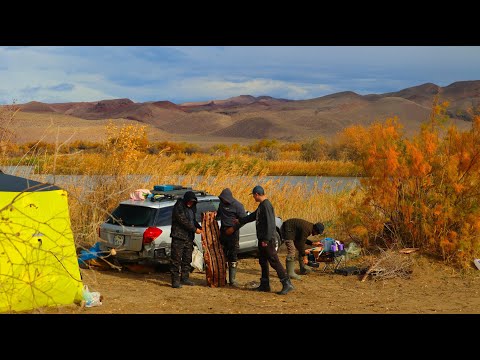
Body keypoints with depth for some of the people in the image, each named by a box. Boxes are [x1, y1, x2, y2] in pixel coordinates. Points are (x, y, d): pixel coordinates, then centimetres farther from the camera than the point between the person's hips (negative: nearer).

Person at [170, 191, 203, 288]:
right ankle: (175, 280, -4)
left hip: (189, 238, 9)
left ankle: (185, 278, 22)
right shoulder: (178, 207, -13)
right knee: (176, 259, -5)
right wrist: (195, 230, -16)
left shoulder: (191, 208, 14)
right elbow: (183, 221, -20)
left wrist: (200, 227, 4)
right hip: (178, 237, -8)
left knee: (187, 259, 13)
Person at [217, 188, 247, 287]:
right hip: (222, 232, 6)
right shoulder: (222, 203, 8)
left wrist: (233, 228, -18)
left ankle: (232, 279, -2)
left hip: (232, 232, -6)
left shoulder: (237, 205, -11)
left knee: (233, 256, -5)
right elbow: (218, 213, 26)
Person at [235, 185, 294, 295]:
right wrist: (240, 221, 41)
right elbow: (253, 216, 31)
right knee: (263, 262, 14)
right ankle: (265, 285, 22)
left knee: (274, 261, -12)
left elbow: (270, 223, -22)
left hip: (267, 240, -10)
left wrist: (266, 239, -23)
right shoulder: (261, 206, 15)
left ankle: (287, 284, -12)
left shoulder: (266, 205, -17)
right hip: (262, 239, 10)